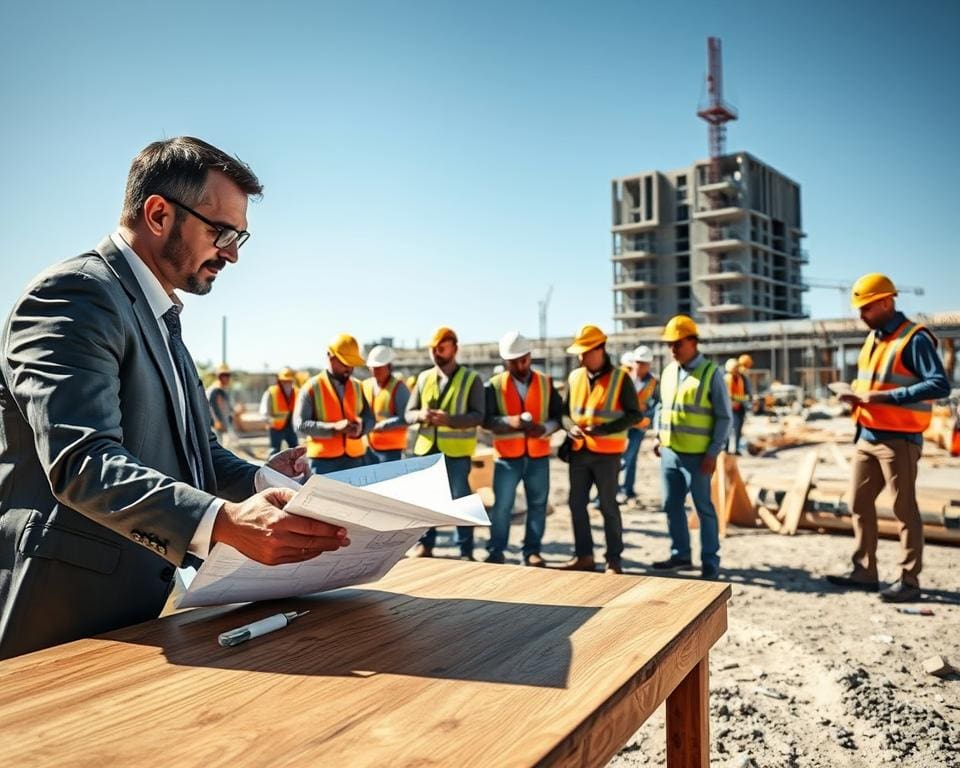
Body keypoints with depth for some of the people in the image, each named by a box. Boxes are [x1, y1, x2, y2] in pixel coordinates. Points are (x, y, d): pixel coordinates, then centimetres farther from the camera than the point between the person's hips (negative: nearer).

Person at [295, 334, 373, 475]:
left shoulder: (357, 386, 10)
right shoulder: (312, 387, -3)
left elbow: (369, 418, 13)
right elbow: (300, 425, -9)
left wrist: (361, 426, -12)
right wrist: (334, 428, -20)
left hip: (354, 458, 4)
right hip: (323, 460, -4)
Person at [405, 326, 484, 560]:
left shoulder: (471, 379, -1)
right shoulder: (424, 377, 10)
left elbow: (478, 416, -9)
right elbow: (409, 413, 10)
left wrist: (450, 419, -24)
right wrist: (421, 415, -14)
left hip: (456, 451, -4)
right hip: (427, 448, 4)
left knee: (460, 501, 2)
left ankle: (466, 551, 11)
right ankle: (425, 545, 22)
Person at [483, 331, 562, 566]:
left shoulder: (545, 383, 4)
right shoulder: (495, 385, -1)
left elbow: (558, 416, 5)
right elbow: (486, 419, -5)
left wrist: (544, 428, -16)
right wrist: (509, 421, -23)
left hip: (538, 455, 2)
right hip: (506, 455, -2)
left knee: (537, 504, 7)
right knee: (502, 505, 1)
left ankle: (532, 551, 18)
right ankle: (495, 551, 13)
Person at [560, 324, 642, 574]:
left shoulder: (620, 377, -6)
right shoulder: (574, 377, 8)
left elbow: (634, 414, -6)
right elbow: (565, 411, 14)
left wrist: (602, 429, -18)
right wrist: (571, 427, -9)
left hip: (606, 453, -5)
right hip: (579, 451, 5)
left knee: (608, 506, 3)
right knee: (577, 504, 9)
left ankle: (613, 559, 15)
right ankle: (584, 555, 22)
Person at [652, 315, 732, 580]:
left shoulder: (710, 373, -10)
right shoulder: (668, 372, 8)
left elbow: (724, 417, -9)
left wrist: (713, 453, -13)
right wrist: (658, 436, 10)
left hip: (697, 456, -6)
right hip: (669, 452, 6)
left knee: (703, 508, 3)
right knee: (671, 505, 13)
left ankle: (710, 561, 14)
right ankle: (680, 553, 27)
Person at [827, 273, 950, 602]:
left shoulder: (914, 339, -13)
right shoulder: (873, 337, 13)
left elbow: (941, 385, -22)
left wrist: (884, 397, -26)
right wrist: (858, 397, 3)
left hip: (898, 439, -8)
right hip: (867, 436, 8)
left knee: (904, 509, 2)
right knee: (859, 504, 11)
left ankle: (909, 580, 12)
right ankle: (865, 571, 22)